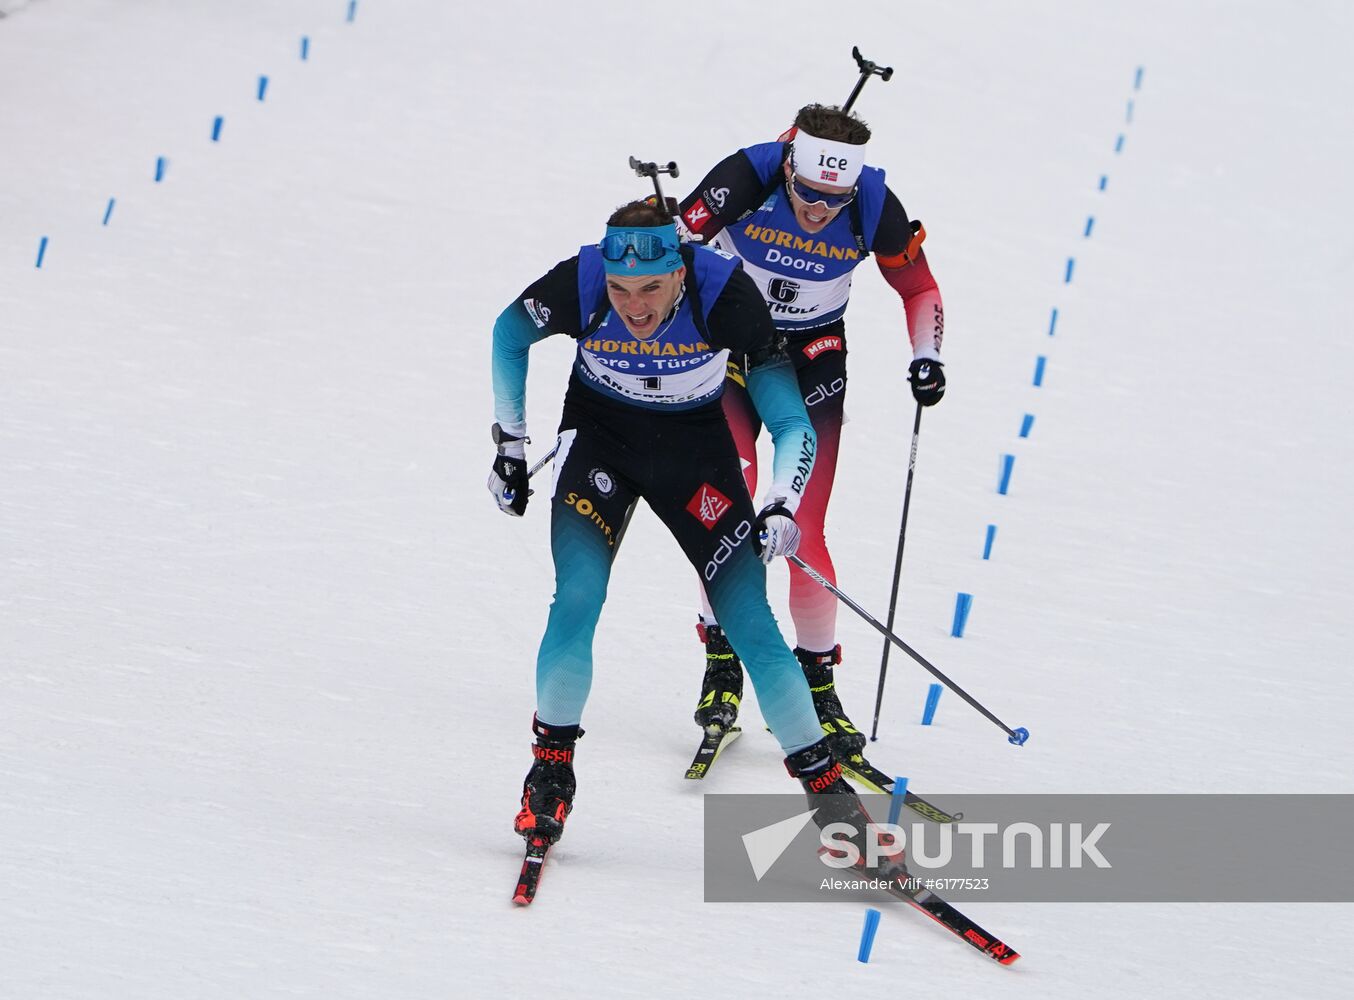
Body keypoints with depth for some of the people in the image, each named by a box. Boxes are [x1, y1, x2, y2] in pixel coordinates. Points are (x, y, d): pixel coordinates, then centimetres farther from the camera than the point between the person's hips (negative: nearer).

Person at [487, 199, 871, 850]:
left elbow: (792, 424, -20)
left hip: (697, 448, 0)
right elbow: (509, 335, -2)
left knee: (751, 626, -8)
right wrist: (509, 445, 1)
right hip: (600, 437, 0)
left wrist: (782, 506, -35)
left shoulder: (725, 295, -30)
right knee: (577, 601, -20)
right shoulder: (578, 286, -27)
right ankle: (551, 768, -1)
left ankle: (823, 783, 5)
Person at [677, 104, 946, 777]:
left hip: (814, 358, 1)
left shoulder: (874, 206, -18)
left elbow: (920, 291, -2)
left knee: (804, 528, -8)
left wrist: (926, 357, -17)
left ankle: (818, 686, 4)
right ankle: (721, 660, -6)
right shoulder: (745, 179, -24)